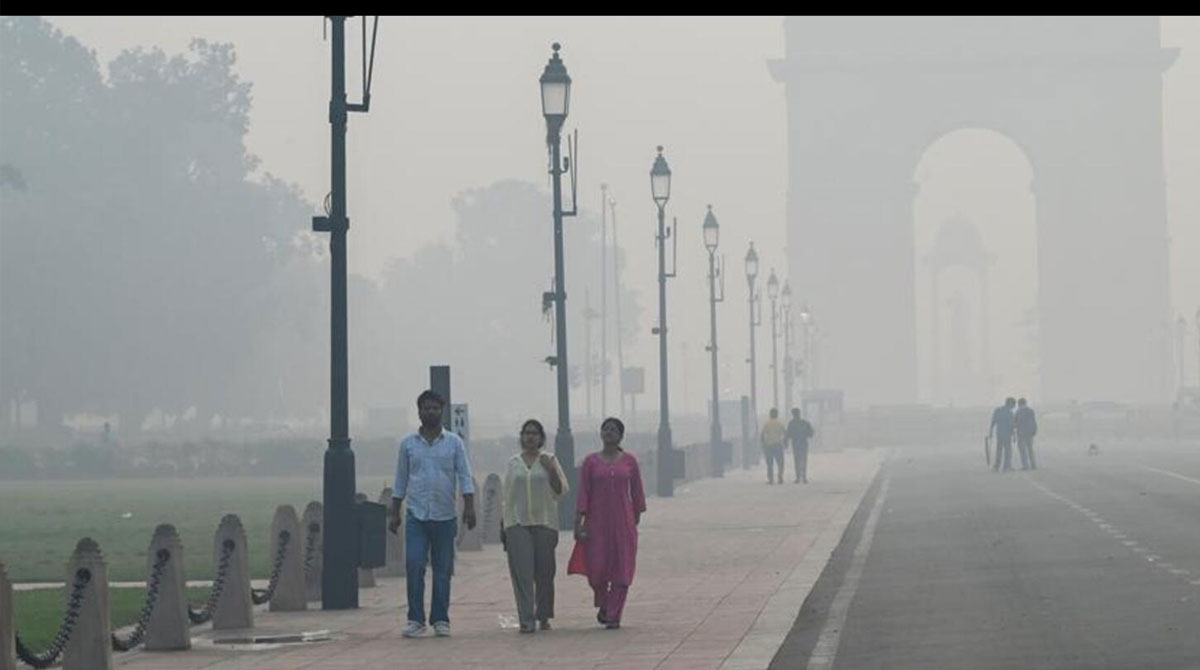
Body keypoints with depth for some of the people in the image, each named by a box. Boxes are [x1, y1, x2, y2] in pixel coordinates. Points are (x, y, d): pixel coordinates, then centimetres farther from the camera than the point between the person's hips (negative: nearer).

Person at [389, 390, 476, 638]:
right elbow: (400, 481, 12)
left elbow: (465, 477, 2)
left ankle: (440, 620, 9)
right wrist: (394, 513, 8)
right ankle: (415, 619, -5)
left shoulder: (454, 442, 6)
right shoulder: (408, 444, 8)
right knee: (414, 564, -11)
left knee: (443, 569, 2)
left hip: (445, 516, 0)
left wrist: (469, 508, -10)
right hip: (416, 515, 0)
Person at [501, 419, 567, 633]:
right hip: (517, 523, 0)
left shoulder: (549, 460, 7)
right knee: (522, 572, -9)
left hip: (544, 521, 0)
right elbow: (507, 495, 14)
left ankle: (544, 616, 15)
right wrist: (502, 524, 11)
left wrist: (551, 470, -11)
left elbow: (561, 490, 3)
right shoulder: (513, 463, 11)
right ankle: (526, 620, -13)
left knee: (544, 571, 2)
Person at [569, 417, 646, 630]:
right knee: (596, 568, -2)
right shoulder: (591, 462, 3)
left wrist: (636, 520, 8)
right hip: (597, 522, -1)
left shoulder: (629, 461, 5)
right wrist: (578, 523, -7)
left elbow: (637, 492, 9)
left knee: (621, 570, -3)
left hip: (623, 521, 1)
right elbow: (583, 493, 0)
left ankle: (614, 616, 3)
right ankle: (603, 606, 26)